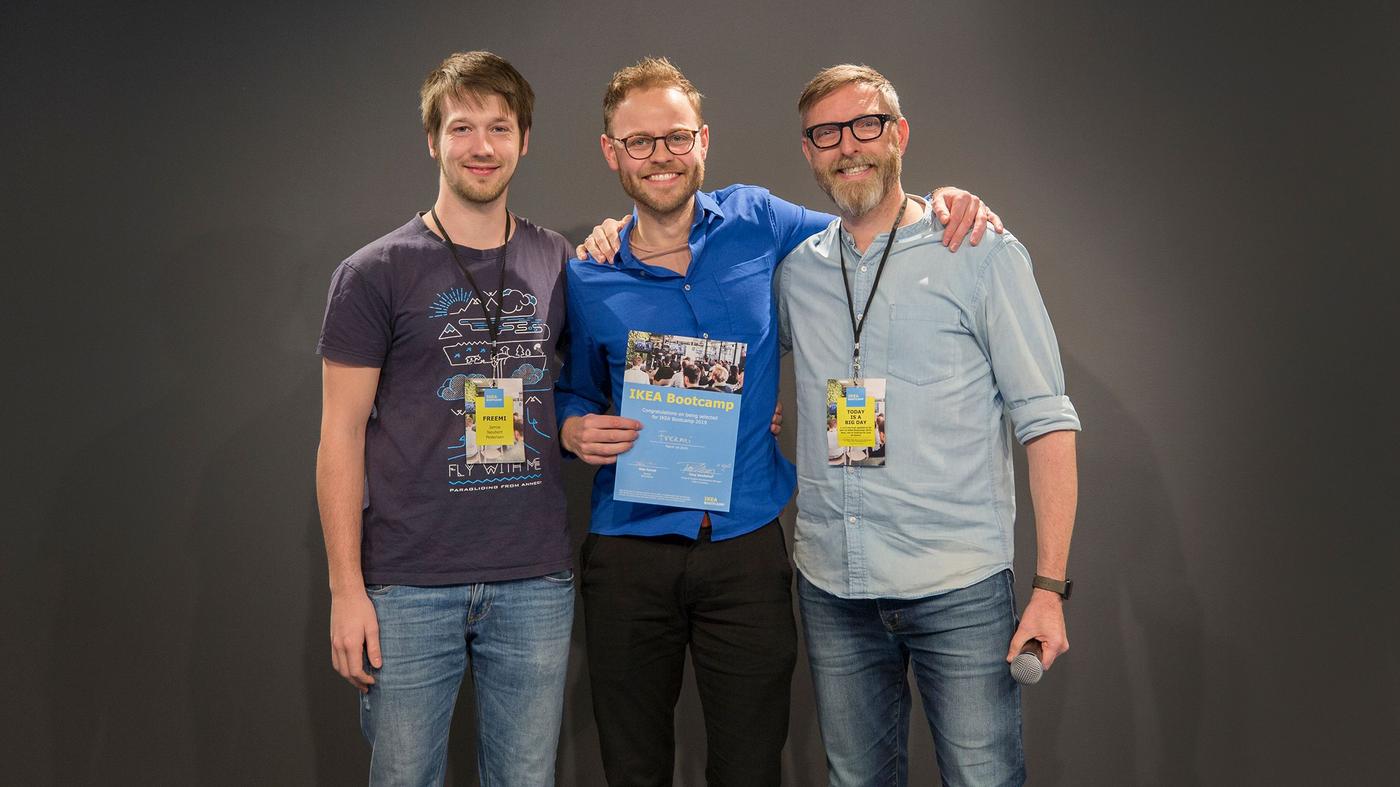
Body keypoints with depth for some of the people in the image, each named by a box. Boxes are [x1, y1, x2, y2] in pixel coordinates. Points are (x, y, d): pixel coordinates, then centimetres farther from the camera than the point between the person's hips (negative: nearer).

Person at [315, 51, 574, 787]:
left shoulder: (559, 263, 7)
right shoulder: (375, 272, -2)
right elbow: (341, 435, -3)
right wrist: (346, 588, -7)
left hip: (535, 584, 3)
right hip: (410, 586, -2)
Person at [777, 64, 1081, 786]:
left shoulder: (983, 254, -2)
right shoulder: (794, 269, 8)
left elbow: (1046, 422, -4)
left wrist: (1049, 587, -10)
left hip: (959, 589, -3)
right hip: (830, 589, 4)